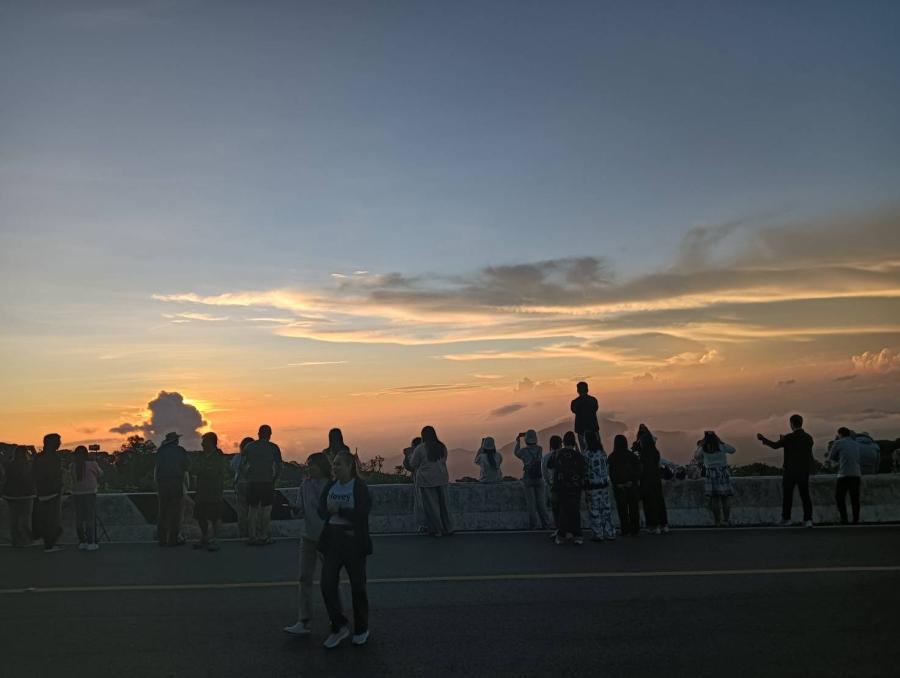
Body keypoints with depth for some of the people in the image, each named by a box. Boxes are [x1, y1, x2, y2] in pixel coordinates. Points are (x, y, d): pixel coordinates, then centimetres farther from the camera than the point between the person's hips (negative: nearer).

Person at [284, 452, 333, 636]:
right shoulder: (305, 486, 3)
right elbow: (303, 511, 8)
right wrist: (297, 510, -12)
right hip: (308, 537, 4)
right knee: (305, 579, 0)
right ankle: (303, 622, 3)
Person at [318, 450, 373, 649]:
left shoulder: (360, 487, -9)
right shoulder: (330, 486, 7)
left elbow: (362, 514, -19)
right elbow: (322, 511, 3)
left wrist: (339, 510, -19)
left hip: (354, 541, -4)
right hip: (333, 539, 4)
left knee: (357, 586, 8)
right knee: (328, 584, -4)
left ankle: (361, 629, 27)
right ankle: (339, 627, 14)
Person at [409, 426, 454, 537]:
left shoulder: (420, 449, -12)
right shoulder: (442, 447, 3)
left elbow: (413, 464, -2)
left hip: (427, 480, -5)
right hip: (442, 479, 5)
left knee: (431, 505, 4)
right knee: (444, 503, 13)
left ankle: (436, 530, 9)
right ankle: (448, 529, 19)